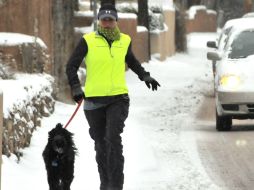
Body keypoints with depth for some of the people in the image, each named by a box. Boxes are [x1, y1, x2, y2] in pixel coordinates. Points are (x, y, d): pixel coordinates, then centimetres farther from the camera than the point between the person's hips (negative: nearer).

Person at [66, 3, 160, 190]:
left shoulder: (124, 41, 7)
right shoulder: (88, 41, -2)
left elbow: (131, 61, 28)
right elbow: (72, 65, 2)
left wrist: (145, 76, 21)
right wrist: (75, 87, -10)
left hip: (118, 99, 0)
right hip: (94, 100, 0)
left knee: (113, 138, -17)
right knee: (100, 143, 9)